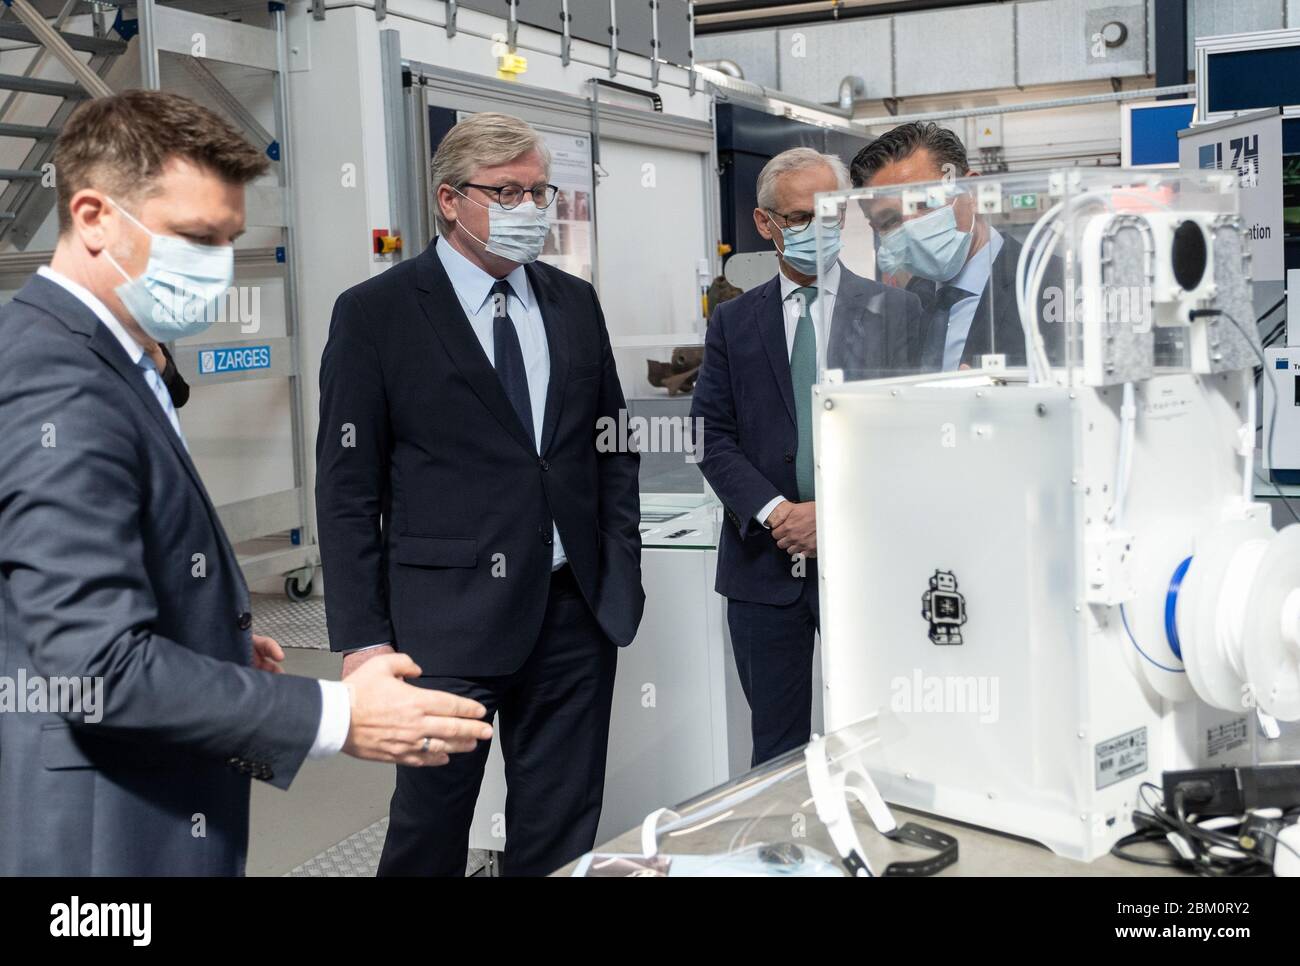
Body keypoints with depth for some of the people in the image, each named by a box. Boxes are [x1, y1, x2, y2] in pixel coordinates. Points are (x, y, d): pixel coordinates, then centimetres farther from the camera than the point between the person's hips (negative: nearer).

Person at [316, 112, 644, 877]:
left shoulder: (575, 303, 10)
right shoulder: (375, 314, -4)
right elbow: (349, 490, -5)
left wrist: (622, 574, 7)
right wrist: (363, 639, -9)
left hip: (576, 612, 4)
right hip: (450, 620, -4)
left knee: (562, 832, 11)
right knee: (430, 828, 6)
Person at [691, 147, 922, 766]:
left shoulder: (895, 311, 4)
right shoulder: (733, 322, 9)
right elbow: (712, 436, 2)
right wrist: (775, 512, -12)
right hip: (765, 562, 2)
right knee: (777, 749, 9)